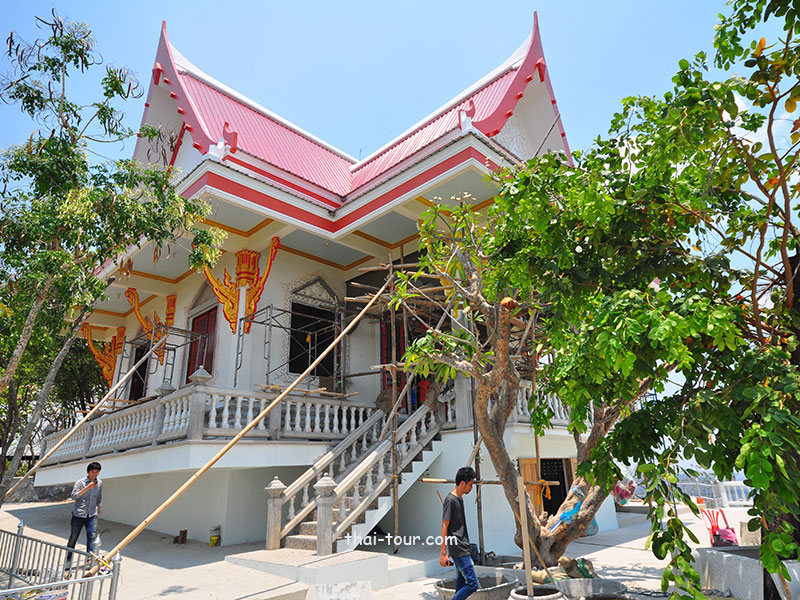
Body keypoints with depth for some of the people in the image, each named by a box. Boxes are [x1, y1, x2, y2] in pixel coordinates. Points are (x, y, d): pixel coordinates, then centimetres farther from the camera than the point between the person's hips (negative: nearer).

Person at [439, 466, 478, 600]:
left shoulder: (460, 499, 13)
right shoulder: (450, 500, -16)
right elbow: (444, 527, -16)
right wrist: (443, 553, -16)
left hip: (463, 548, 9)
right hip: (458, 550, -9)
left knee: (462, 581, 14)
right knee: (473, 584, -10)